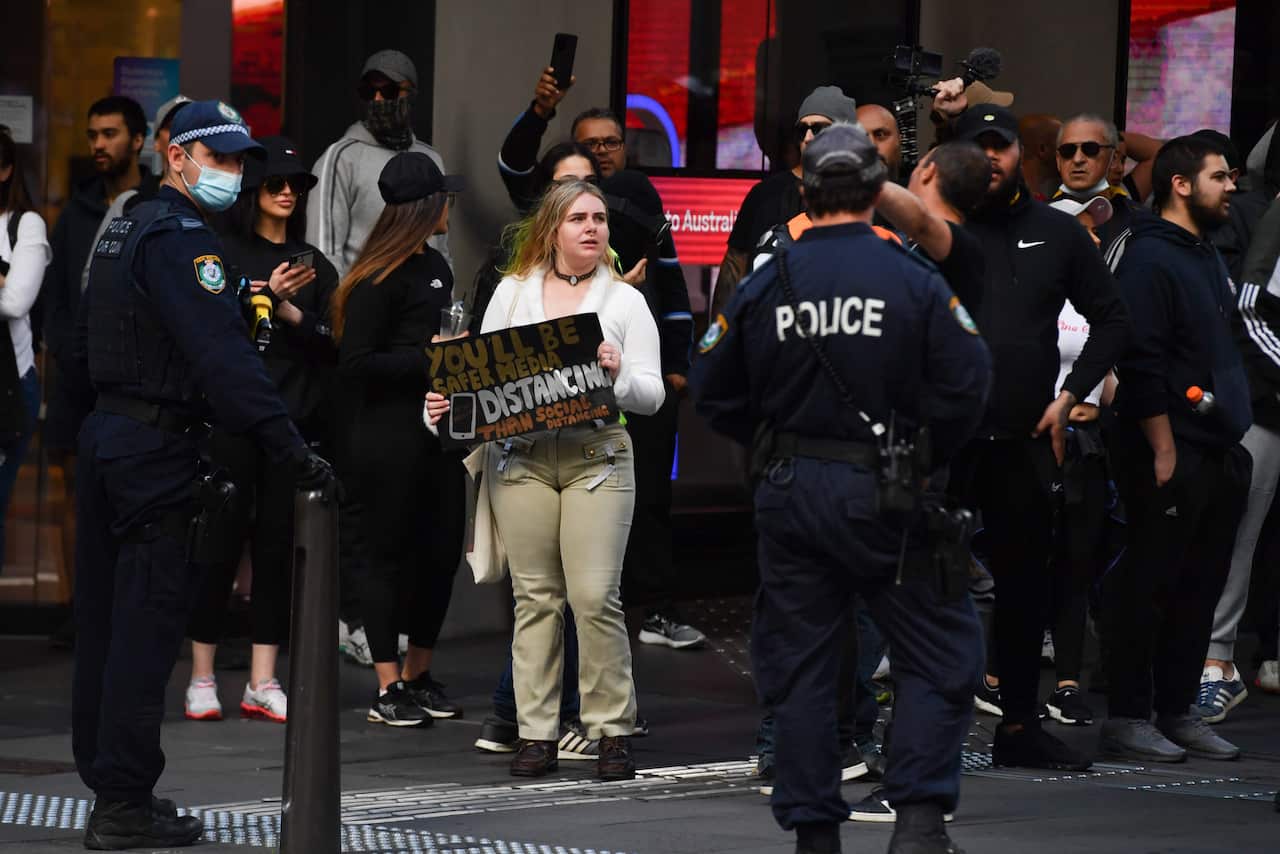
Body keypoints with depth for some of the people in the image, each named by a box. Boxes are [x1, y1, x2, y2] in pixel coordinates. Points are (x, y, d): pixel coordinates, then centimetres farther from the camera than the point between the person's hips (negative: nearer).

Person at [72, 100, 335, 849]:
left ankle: (108, 782, 21)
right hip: (159, 447, -10)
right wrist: (292, 450, -30)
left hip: (105, 434, 10)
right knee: (146, 627, -7)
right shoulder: (181, 239, -16)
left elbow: (88, 340, 23)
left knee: (106, 624, 14)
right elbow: (224, 358, -26)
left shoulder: (126, 231, 16)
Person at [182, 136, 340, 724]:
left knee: (278, 542, 3)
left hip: (293, 417, 4)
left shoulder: (314, 264, 14)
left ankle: (262, 684, 6)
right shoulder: (224, 254, 3)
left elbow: (332, 340, 5)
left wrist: (287, 310, -10)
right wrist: (266, 297, -16)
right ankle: (201, 679, 4)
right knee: (223, 538, -3)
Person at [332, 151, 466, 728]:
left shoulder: (435, 269, 16)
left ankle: (418, 677, 23)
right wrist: (427, 358, -18)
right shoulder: (380, 278, -11)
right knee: (391, 553, -1)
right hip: (388, 436, -8)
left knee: (442, 551, 10)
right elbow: (356, 362, -15)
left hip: (436, 431, 8)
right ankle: (387, 690, 5)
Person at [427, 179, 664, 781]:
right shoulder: (512, 293, 14)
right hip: (521, 457, 2)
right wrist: (444, 406, -5)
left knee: (595, 595, -9)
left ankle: (612, 730, 0)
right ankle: (536, 733, 5)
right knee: (534, 595, 1)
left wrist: (617, 373, -15)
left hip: (596, 456, -2)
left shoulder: (625, 300, 9)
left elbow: (652, 395, 4)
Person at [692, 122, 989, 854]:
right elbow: (967, 385, -14)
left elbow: (714, 392, 4)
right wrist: (927, 456, 3)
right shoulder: (914, 282, -9)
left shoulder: (764, 285, -1)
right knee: (939, 655, 7)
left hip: (791, 493, 3)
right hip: (884, 493, -3)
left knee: (800, 665, 11)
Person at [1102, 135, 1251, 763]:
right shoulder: (1149, 258, -11)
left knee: (1200, 587, 10)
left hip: (1219, 452, 9)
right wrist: (1163, 449, -19)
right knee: (1149, 587, -5)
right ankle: (1127, 717, -1)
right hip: (1171, 454, -9)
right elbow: (1140, 363, -17)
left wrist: (1234, 439, 19)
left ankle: (1176, 712, 16)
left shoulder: (1207, 257, 19)